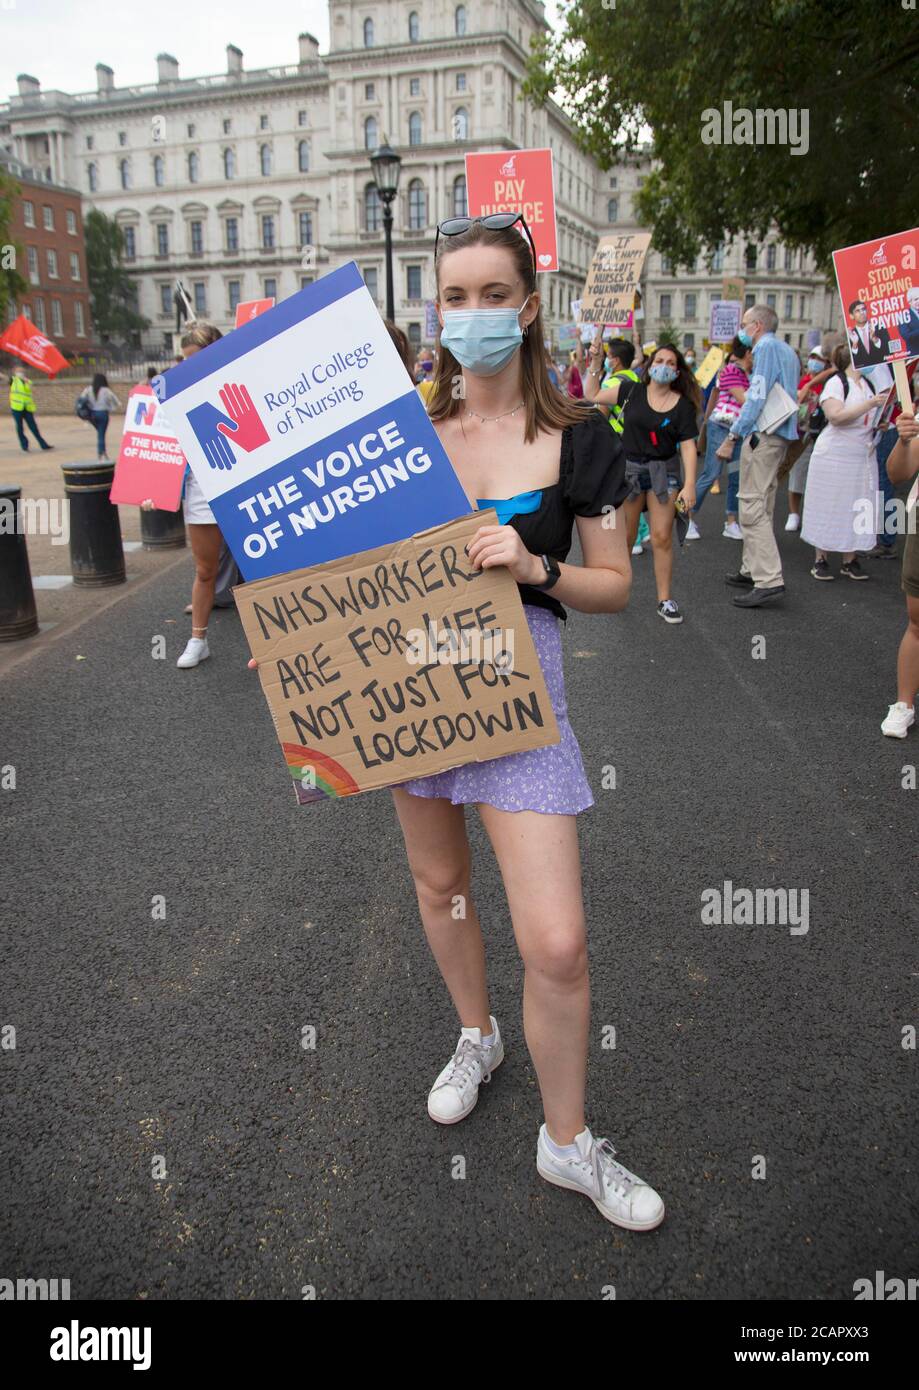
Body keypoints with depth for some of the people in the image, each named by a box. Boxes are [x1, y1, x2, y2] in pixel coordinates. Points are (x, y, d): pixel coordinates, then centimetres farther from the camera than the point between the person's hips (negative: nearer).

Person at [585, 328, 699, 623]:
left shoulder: (683, 405, -4)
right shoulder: (631, 390, 0)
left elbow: (688, 445, -8)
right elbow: (593, 397, 6)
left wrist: (689, 484, -16)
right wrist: (594, 364, -2)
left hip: (664, 472, -1)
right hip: (628, 467, 1)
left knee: (662, 537, -2)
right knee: (624, 537, 6)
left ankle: (665, 599, 8)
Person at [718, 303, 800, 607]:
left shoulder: (766, 347, -8)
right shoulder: (788, 351, 21)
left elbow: (757, 397, -17)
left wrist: (732, 437, -18)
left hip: (763, 433, -10)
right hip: (781, 432, 10)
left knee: (752, 505, -13)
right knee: (761, 506, 15)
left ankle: (769, 580, -18)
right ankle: (753, 569, 22)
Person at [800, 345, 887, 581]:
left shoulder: (868, 384, 12)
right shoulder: (836, 383, -7)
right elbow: (836, 416, -21)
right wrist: (869, 404, -23)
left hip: (863, 455, 6)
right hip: (835, 456, -6)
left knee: (856, 508, 5)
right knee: (828, 508, -1)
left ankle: (850, 560, 11)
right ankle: (820, 559, 7)